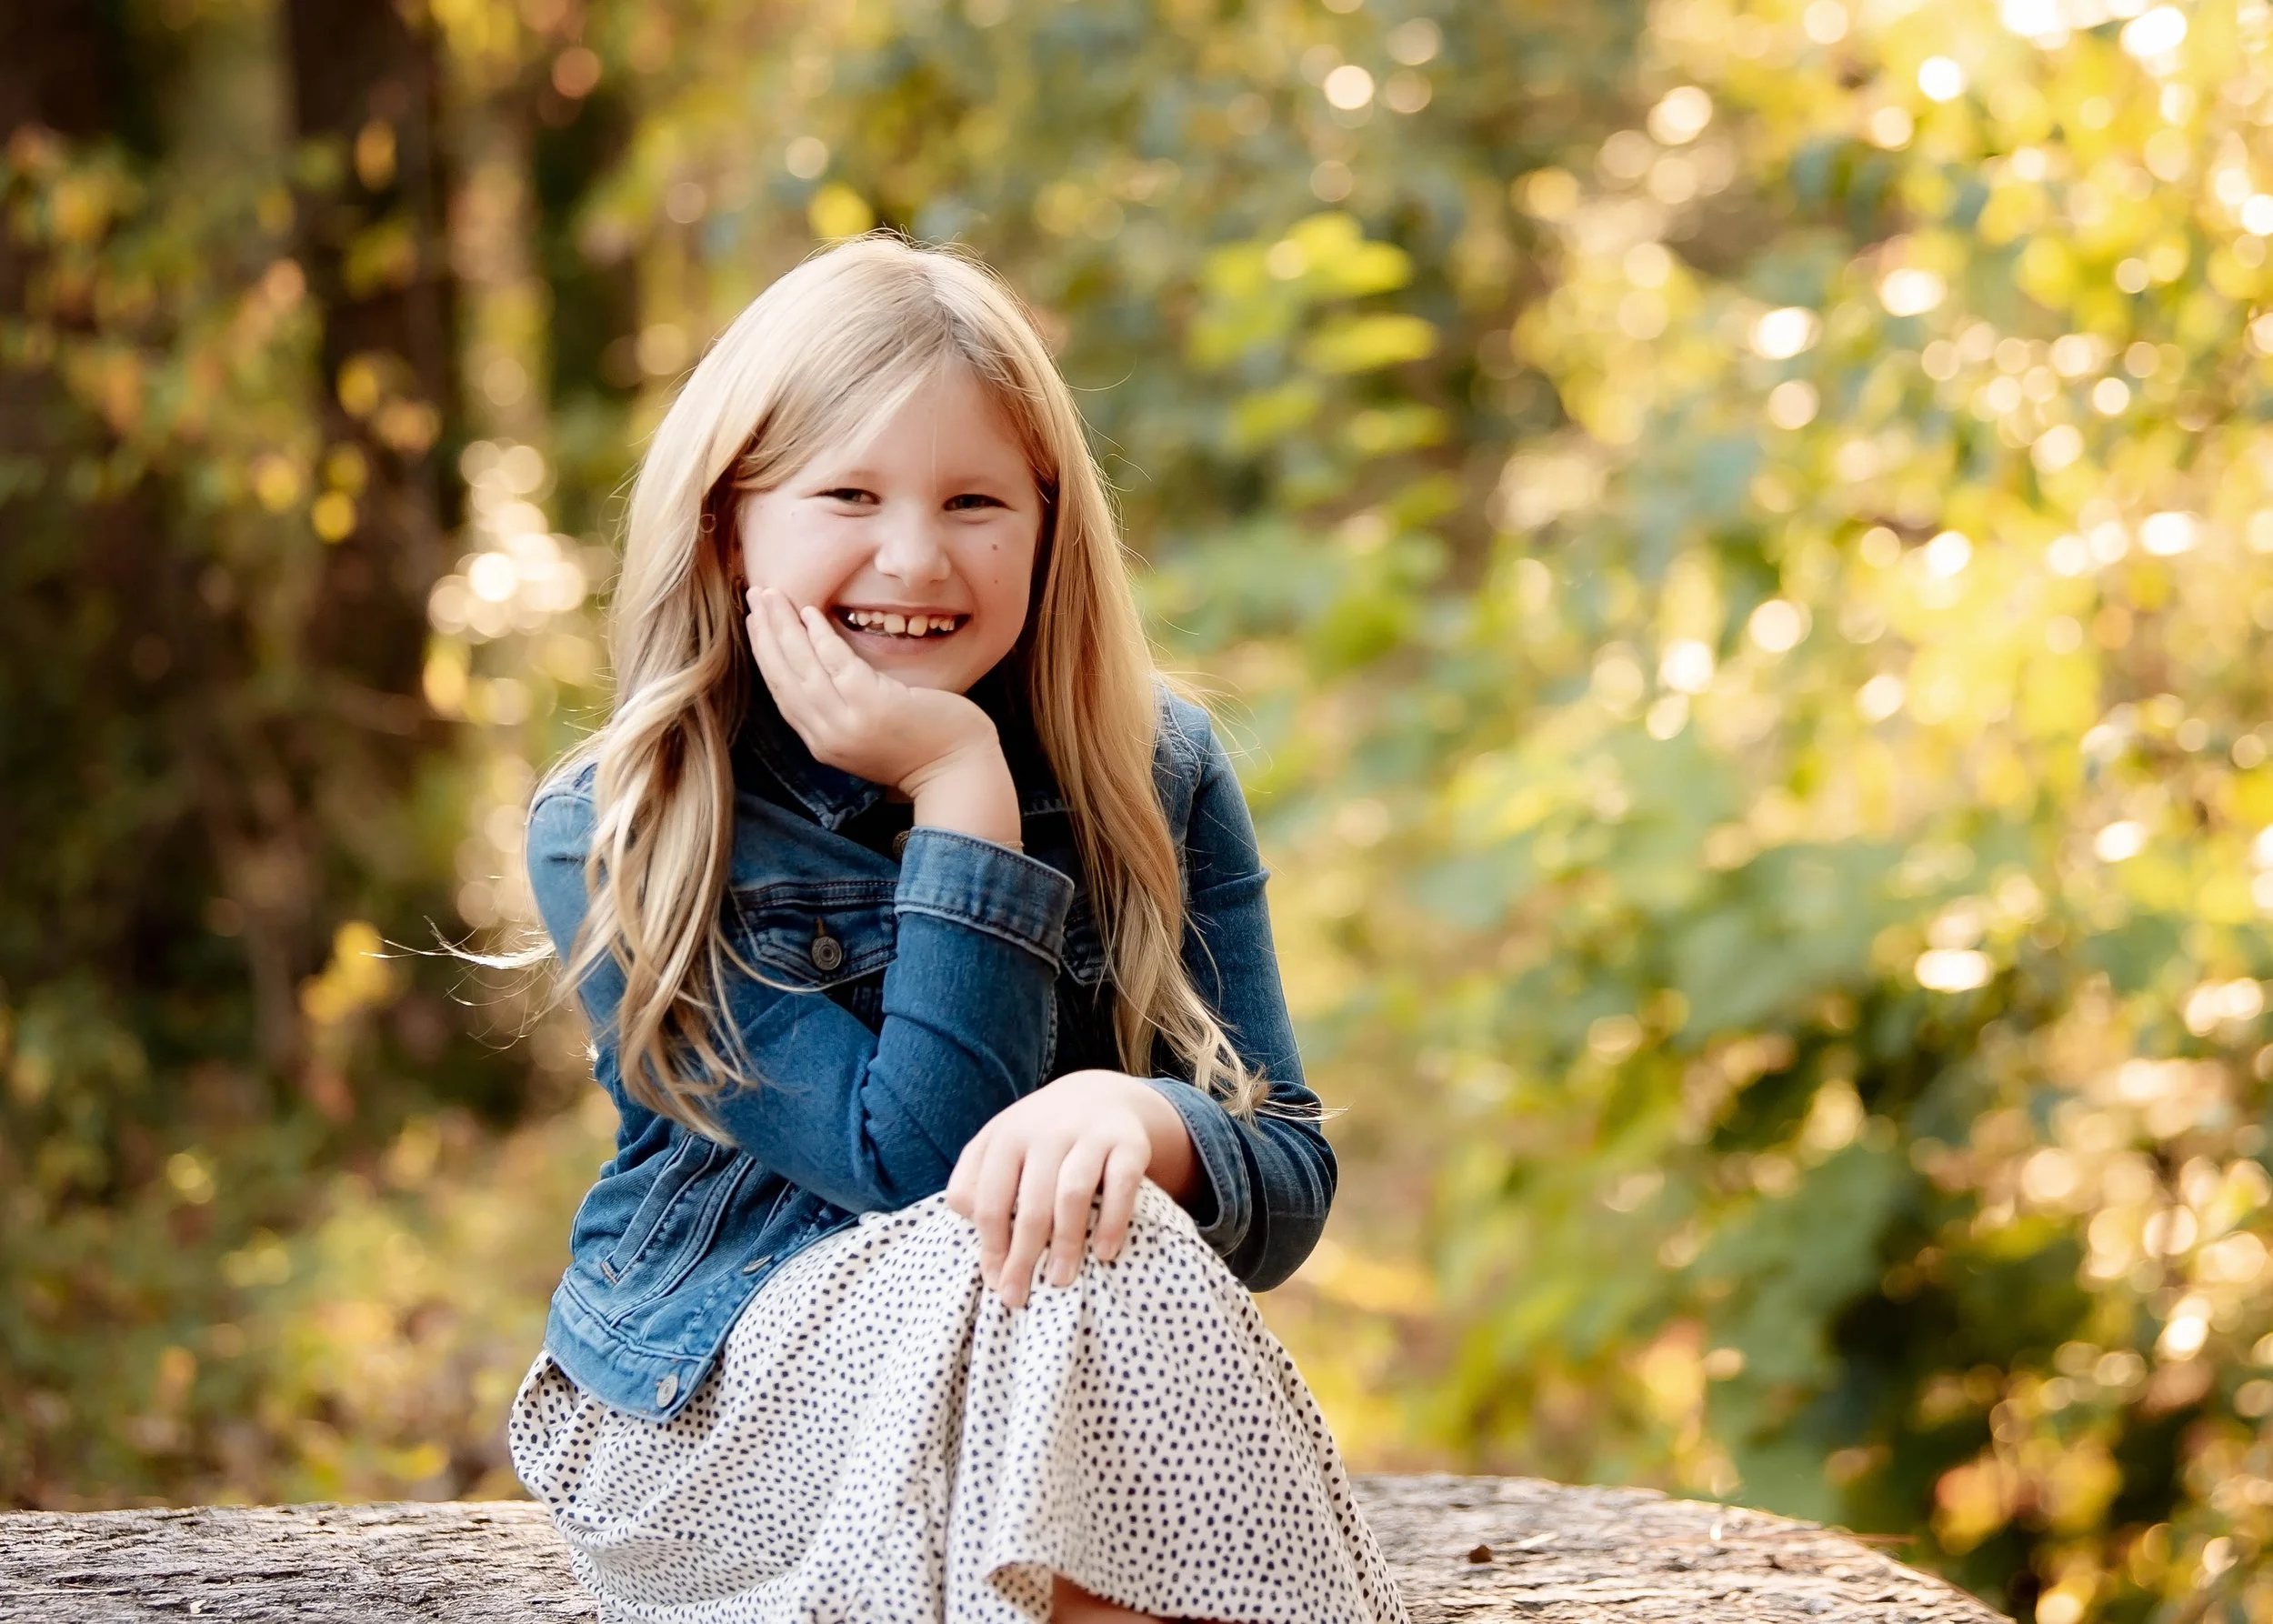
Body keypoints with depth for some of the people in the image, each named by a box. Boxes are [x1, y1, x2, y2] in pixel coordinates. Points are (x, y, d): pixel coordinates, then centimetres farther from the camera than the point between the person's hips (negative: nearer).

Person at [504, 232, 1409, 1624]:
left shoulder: (1156, 777, 0)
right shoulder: (612, 841, -9)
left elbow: (1286, 1187, -5)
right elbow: (917, 1164, -17)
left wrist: (1136, 1116, -28)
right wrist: (963, 790, -21)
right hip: (711, 1414, -3)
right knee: (1075, 1267, -31)